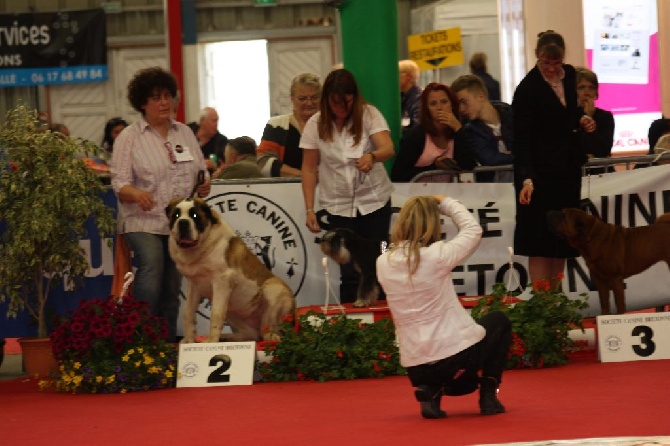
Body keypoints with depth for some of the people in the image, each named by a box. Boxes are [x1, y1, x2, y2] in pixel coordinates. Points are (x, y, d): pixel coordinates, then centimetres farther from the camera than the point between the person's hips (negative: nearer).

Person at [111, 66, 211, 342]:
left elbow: (201, 172, 18)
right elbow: (119, 183, -8)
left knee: (172, 287, 6)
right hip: (144, 223, -5)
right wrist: (137, 194, -30)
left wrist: (203, 187, -5)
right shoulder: (129, 137, 0)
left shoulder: (185, 133, 14)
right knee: (151, 269, -27)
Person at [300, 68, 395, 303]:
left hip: (374, 200, -1)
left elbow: (388, 148, -22)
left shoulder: (368, 114, -7)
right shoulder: (316, 124, -2)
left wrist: (372, 157, -45)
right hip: (339, 205, 1)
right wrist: (309, 209, -6)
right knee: (349, 273, -3)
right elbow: (309, 169, 1)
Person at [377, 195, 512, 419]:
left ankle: (431, 391, 4)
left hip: (416, 369, 5)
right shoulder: (437, 256, -14)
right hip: (456, 355, -5)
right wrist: (445, 202, 14)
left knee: (463, 381, 38)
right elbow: (473, 229, 5)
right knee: (499, 321, 28)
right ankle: (488, 396, 15)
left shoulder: (384, 263, -2)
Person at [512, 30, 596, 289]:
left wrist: (581, 120, 1)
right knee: (541, 240, -7)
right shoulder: (527, 89, -16)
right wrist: (526, 179, -29)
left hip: (569, 166, 7)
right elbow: (521, 139, -19)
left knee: (563, 238, 9)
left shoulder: (569, 75, 5)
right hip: (541, 169, -7)